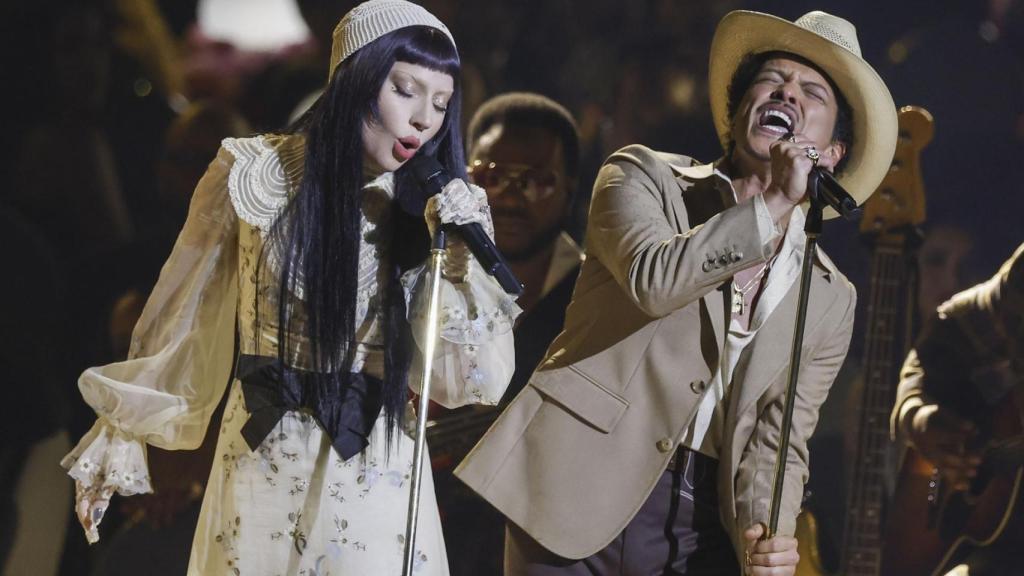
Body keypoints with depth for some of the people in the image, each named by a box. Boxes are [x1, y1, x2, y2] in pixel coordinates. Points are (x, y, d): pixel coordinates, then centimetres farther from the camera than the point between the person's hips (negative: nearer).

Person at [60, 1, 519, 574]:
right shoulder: (257, 176, -7)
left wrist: (458, 266, -18)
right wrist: (115, 447, 9)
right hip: (263, 470, -1)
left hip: (378, 478, 1)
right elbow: (179, 320, 4)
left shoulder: (427, 207, -3)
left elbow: (467, 382, -5)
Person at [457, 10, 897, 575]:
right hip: (587, 493, -3)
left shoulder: (830, 299, 11)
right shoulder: (646, 177, 4)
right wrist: (775, 203, -16)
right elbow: (653, 279, -16)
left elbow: (778, 441, 5)